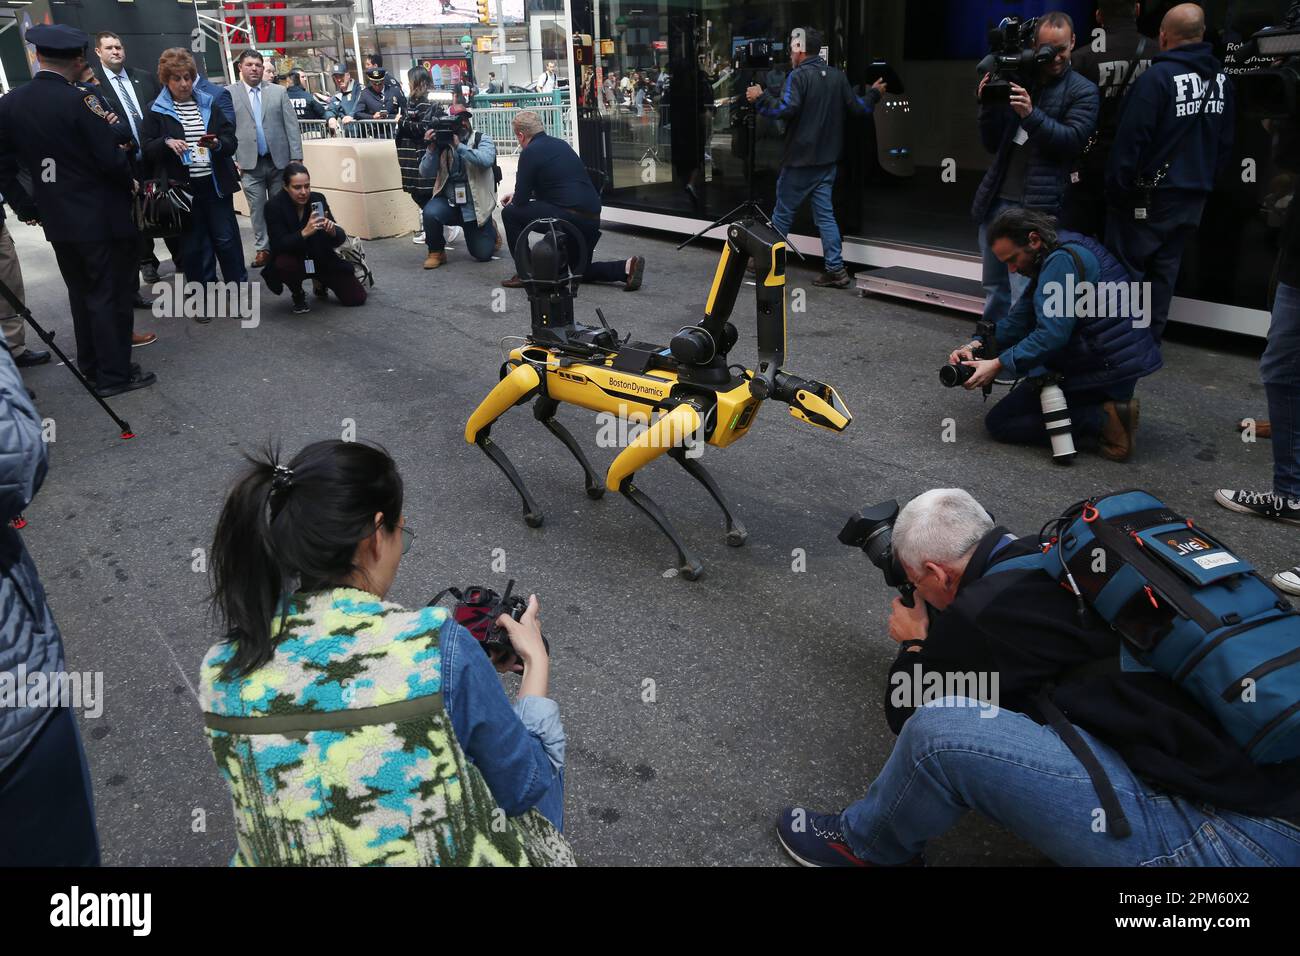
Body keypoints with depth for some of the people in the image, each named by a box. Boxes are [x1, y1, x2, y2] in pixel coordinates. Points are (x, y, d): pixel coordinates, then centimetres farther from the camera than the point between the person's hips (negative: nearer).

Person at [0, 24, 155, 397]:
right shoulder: (80, 101, -18)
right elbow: (112, 159, -19)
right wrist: (130, 183, 1)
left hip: (57, 219, 6)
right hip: (102, 217, -6)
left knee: (82, 294, 19)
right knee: (112, 295, 3)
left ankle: (90, 365, 29)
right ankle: (114, 374, 7)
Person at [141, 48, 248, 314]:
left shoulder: (208, 105, 9)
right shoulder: (157, 112, 3)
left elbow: (232, 139, 6)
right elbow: (148, 149, 1)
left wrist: (218, 143, -16)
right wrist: (166, 142, -19)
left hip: (216, 184, 1)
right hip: (183, 188, -1)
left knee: (226, 239, 3)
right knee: (195, 244, 4)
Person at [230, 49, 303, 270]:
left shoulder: (278, 92, 7)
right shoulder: (230, 95, 3)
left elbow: (292, 126, 4)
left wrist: (296, 157, -3)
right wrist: (232, 160, -5)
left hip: (279, 160, 1)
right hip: (250, 163, -1)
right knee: (257, 208, 2)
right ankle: (263, 249, 10)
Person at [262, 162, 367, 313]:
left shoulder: (318, 199, -11)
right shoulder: (274, 207, -18)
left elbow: (341, 238, -13)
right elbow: (278, 245, -27)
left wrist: (333, 231, -37)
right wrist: (304, 233, -44)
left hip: (322, 259, 3)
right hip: (293, 259, -3)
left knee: (357, 298, -7)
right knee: (283, 264, -38)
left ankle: (320, 281, 25)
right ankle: (298, 295, -2)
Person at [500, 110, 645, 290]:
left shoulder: (530, 152, -6)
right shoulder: (560, 144, 19)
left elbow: (521, 200, -4)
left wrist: (514, 199, 20)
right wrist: (517, 195, 35)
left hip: (568, 216, -8)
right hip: (592, 218, 8)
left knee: (510, 213, 5)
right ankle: (627, 267, 2)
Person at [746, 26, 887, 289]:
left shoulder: (798, 76, -12)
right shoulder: (838, 77, 8)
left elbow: (786, 110, -26)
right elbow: (858, 108, 11)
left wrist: (761, 98, -11)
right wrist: (874, 94, 30)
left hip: (800, 160, -6)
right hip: (828, 159, 6)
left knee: (783, 212, 7)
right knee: (825, 213, 6)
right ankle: (836, 269, 0)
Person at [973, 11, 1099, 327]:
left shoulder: (1083, 91, 2)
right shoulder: (1017, 81, 13)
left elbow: (1073, 141, -11)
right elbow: (992, 145, 13)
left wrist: (1032, 115, -24)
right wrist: (988, 105, -4)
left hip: (1036, 206, -5)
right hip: (996, 199, 5)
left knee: (1025, 297, -12)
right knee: (994, 289, 13)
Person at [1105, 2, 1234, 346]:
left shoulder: (1157, 77, -16)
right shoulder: (1221, 79, 9)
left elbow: (1131, 139, -18)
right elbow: (1225, 143, 14)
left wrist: (1116, 188, -11)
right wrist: (1208, 181, 21)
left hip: (1150, 194, -7)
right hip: (1194, 196, 7)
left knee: (1126, 267, 1)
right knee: (1165, 268, 12)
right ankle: (1150, 340, 17)